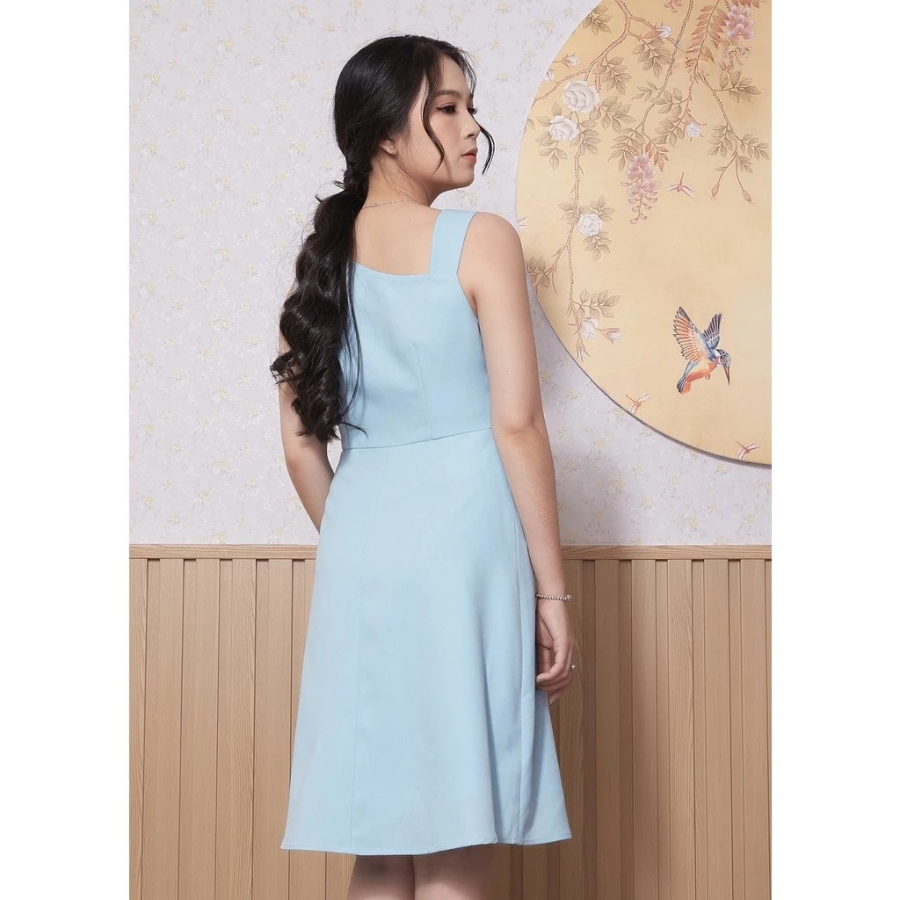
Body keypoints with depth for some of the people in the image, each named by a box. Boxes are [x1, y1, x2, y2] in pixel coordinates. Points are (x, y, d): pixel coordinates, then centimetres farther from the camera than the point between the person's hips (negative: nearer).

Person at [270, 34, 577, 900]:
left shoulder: (325, 254, 10)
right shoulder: (481, 240, -6)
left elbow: (300, 444, 10)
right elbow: (516, 423, -11)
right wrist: (552, 587, -6)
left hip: (360, 547, 5)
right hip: (462, 543, -5)